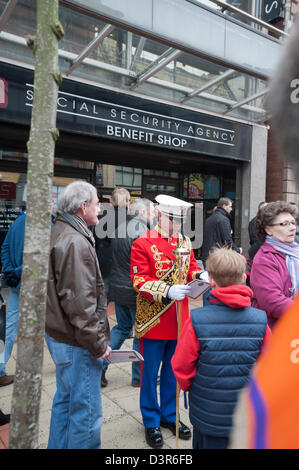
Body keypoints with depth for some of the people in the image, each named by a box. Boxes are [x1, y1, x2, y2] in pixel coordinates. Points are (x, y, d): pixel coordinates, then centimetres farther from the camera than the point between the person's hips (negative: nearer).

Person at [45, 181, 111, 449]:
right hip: (77, 344, -10)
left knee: (65, 400, 24)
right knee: (86, 410, 4)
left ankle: (59, 446, 41)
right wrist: (98, 344, -18)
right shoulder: (76, 242, -22)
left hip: (58, 336, 11)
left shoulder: (59, 233, 11)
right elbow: (80, 301, -26)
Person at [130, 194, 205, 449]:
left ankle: (169, 415, 39)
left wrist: (198, 274, -10)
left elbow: (191, 267, 13)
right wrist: (168, 291, -26)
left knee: (173, 370, 19)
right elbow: (140, 281, -15)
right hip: (153, 320, -5)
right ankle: (151, 422, 30)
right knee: (150, 373, 10)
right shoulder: (142, 244, -11)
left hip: (178, 320, 5)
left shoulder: (185, 242, 7)